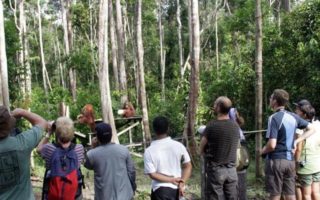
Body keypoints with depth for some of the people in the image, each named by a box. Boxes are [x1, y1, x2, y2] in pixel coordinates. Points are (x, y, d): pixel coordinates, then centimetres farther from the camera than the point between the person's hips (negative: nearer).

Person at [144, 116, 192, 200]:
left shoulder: (149, 151, -13)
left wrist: (171, 180, -11)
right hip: (177, 188, 4)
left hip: (161, 189, -3)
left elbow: (152, 174, -15)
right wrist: (182, 183, -11)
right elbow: (188, 166, -4)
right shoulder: (178, 146, -5)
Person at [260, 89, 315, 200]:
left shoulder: (274, 118, -15)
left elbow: (272, 145, -22)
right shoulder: (293, 116, 5)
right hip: (290, 160, 6)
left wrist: (262, 151, -2)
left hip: (276, 160, -6)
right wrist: (296, 141, 9)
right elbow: (311, 129, 14)